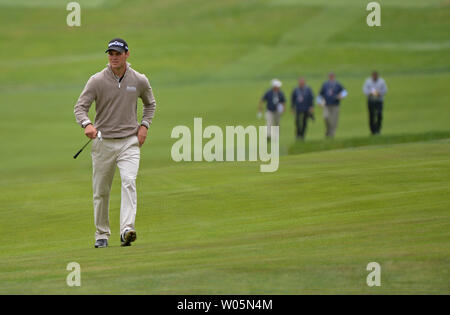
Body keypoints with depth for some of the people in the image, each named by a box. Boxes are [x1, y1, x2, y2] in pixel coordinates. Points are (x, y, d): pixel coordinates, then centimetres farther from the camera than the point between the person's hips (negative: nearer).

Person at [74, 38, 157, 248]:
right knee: (101, 191, 5)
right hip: (103, 142, 0)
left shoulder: (139, 81, 2)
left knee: (129, 182, -20)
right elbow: (80, 107, -8)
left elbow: (150, 104, 21)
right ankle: (102, 234, 20)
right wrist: (86, 124, -29)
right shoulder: (97, 81, -4)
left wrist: (144, 125, 5)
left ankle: (127, 229, -31)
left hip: (129, 142, 0)